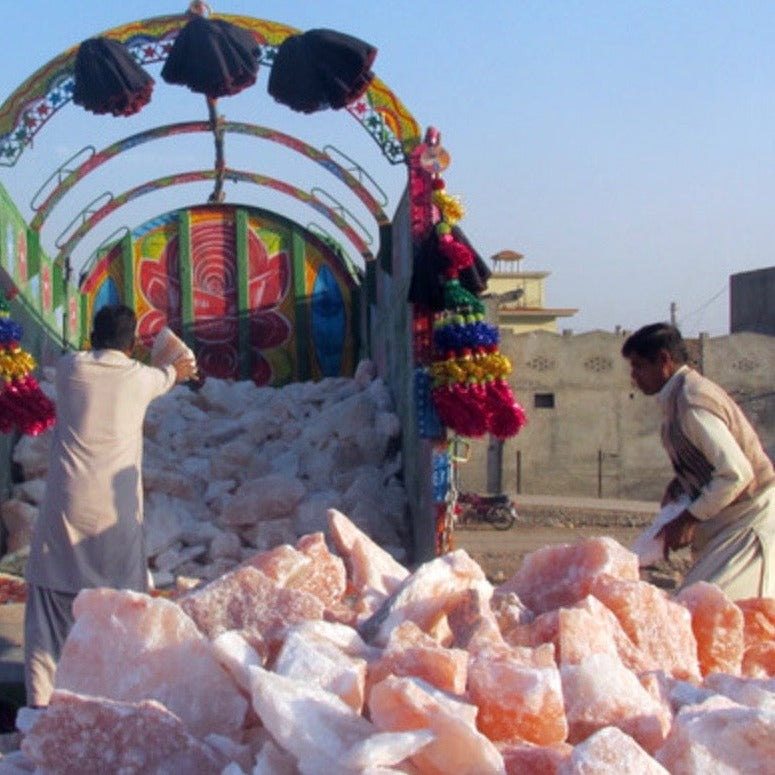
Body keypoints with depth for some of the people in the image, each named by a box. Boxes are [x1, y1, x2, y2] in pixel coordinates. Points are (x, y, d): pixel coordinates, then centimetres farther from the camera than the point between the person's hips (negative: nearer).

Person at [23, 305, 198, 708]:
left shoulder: (69, 367, 4)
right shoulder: (139, 377, 4)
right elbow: (162, 379, 28)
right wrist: (176, 370, 54)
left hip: (66, 508, 0)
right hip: (116, 512, 0)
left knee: (51, 603, 3)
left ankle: (40, 701, 0)